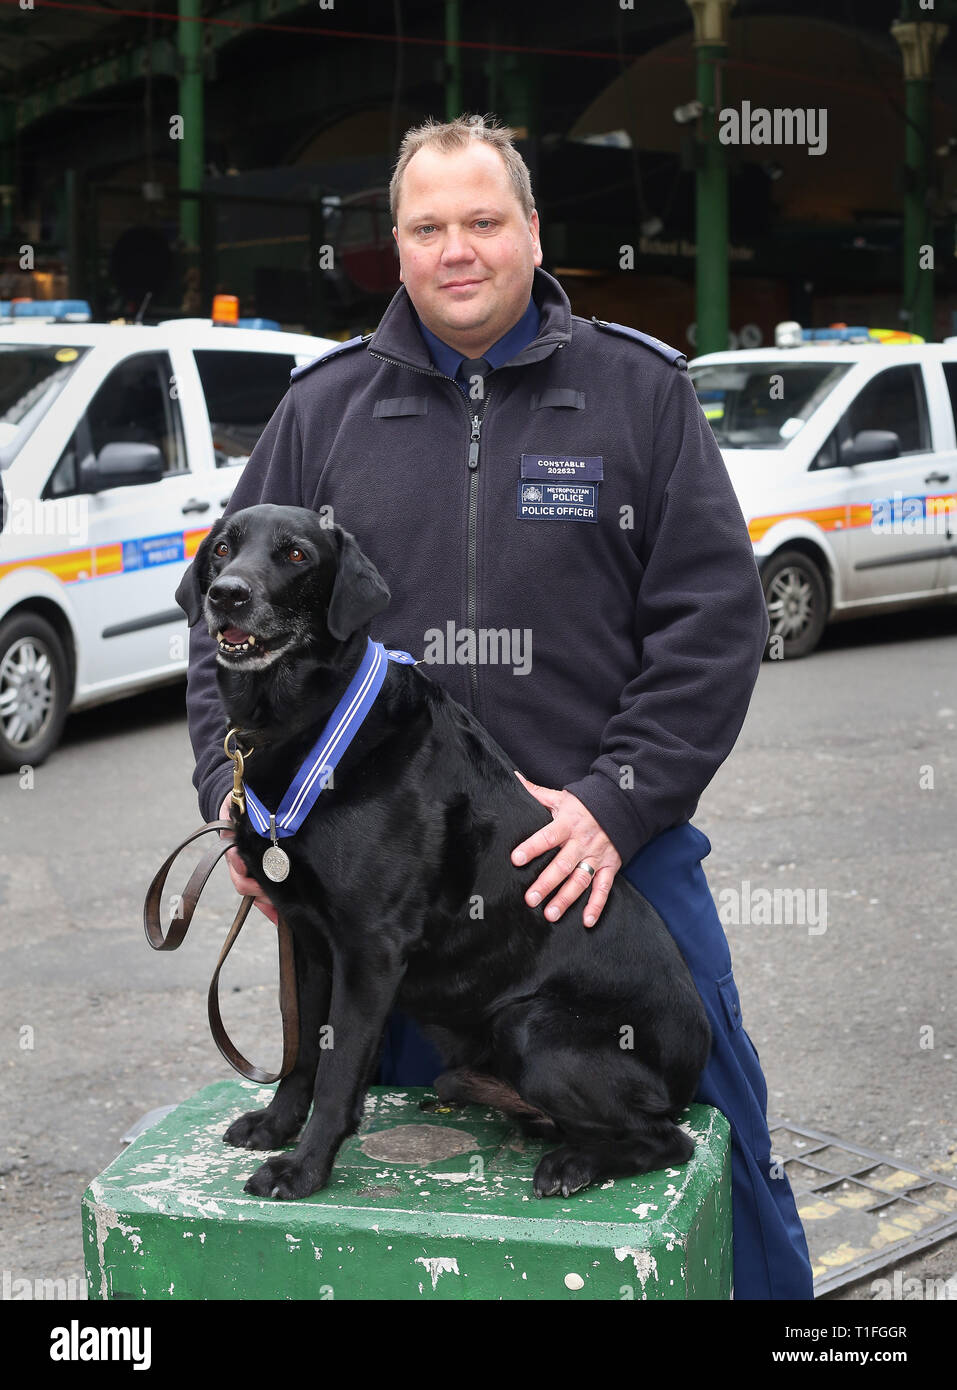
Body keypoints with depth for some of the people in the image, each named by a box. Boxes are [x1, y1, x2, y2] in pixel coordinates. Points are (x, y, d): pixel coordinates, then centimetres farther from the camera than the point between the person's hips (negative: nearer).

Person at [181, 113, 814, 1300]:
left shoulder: (638, 390, 2)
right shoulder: (324, 407, 8)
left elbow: (715, 619, -3)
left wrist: (618, 803, -14)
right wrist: (236, 786, -6)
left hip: (614, 850, -1)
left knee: (711, 1145, 8)